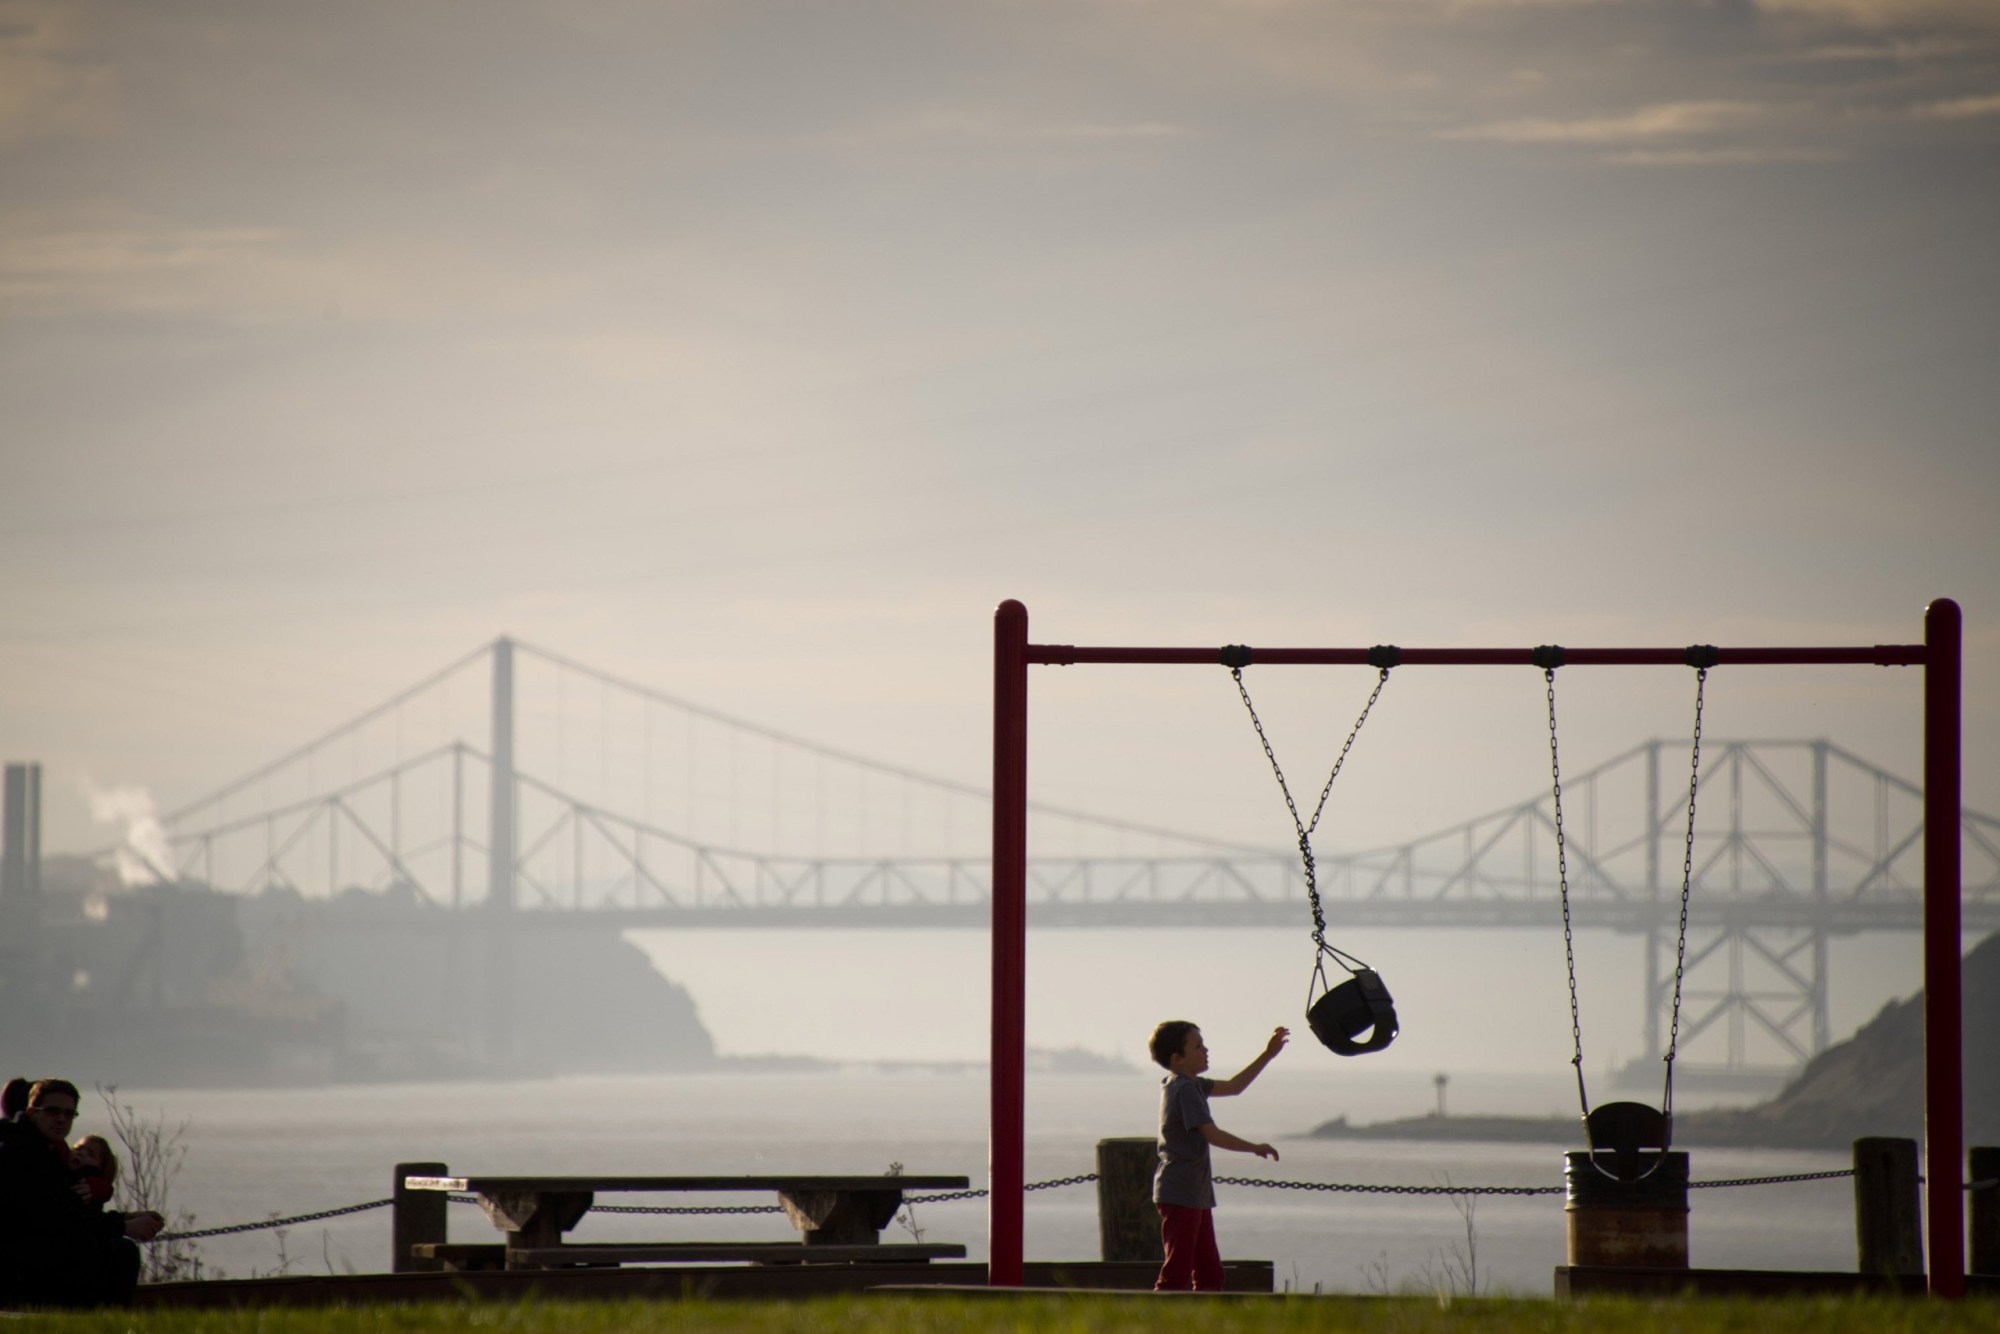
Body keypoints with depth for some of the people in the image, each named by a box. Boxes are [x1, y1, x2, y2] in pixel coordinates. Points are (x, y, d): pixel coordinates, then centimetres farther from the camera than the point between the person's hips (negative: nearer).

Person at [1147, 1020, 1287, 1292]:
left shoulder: (1189, 1085, 15)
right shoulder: (1185, 1089, -15)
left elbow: (1233, 1086, 25)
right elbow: (1212, 1134, -20)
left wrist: (1267, 1055, 20)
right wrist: (1255, 1148, -11)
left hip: (1196, 1196, 10)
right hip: (1180, 1195, -10)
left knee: (1210, 1274, 10)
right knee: (1176, 1272, -14)